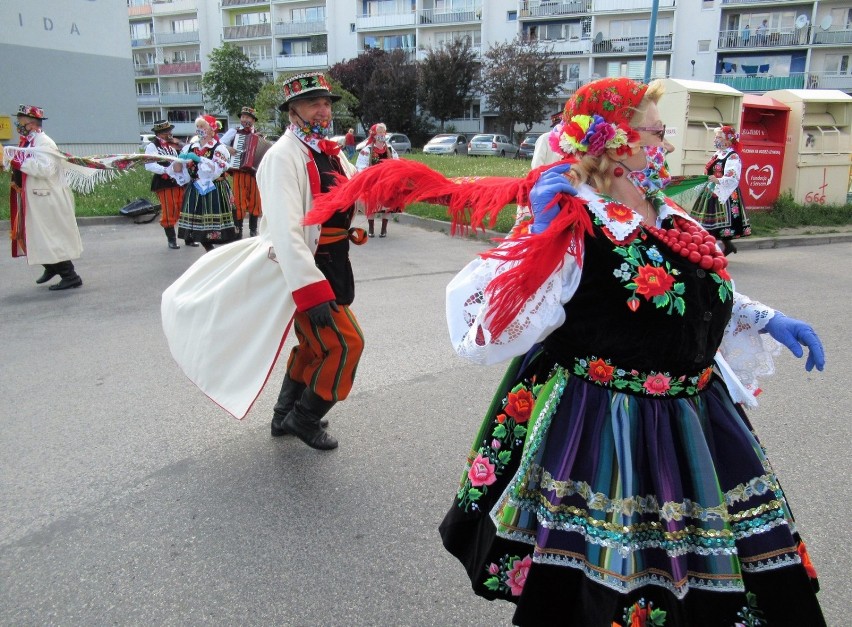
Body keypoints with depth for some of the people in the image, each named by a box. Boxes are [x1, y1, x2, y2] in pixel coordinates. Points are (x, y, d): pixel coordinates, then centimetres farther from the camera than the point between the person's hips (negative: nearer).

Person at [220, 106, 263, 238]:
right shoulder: (234, 131, 6)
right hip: (239, 171, -2)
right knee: (239, 201, -3)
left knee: (255, 201, 6)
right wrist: (228, 149, -15)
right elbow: (220, 144, 4)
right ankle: (238, 231, 4)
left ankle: (253, 231, 17)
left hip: (255, 171, 3)